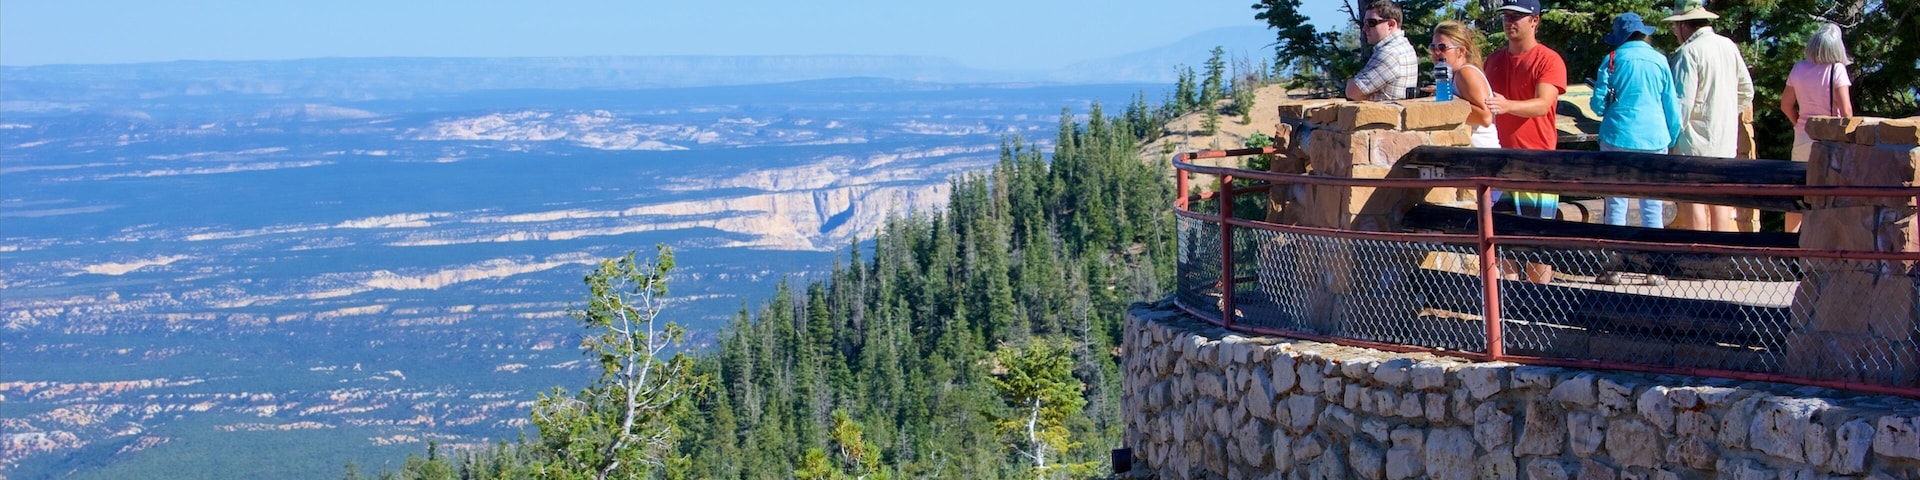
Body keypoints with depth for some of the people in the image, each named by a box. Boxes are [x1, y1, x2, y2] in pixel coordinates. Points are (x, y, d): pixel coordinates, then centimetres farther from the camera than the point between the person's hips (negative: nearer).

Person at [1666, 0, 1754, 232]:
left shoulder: (1689, 52, -16)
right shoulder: (1729, 46, 7)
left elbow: (1682, 102, -19)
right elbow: (1746, 92, 14)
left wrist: (1673, 135, -11)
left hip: (1696, 138, -7)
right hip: (1726, 138, 7)